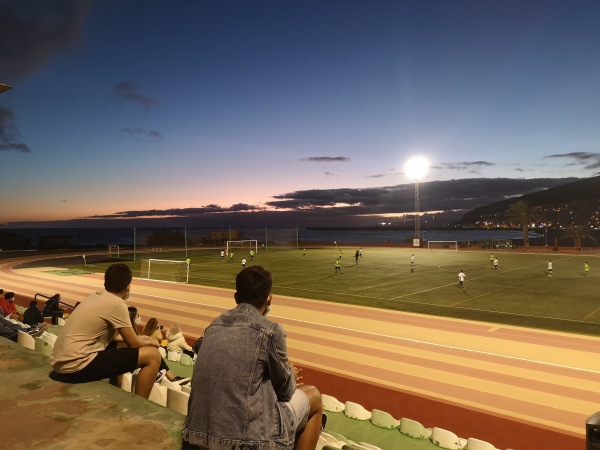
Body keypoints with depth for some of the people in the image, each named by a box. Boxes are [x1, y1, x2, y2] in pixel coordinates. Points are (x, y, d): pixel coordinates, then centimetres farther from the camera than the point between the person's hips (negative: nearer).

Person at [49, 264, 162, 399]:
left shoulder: (96, 296, 13)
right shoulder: (117, 304, -12)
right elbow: (133, 344, -5)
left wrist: (139, 338, 30)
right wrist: (150, 342, 15)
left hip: (62, 362, 10)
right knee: (152, 355, -9)